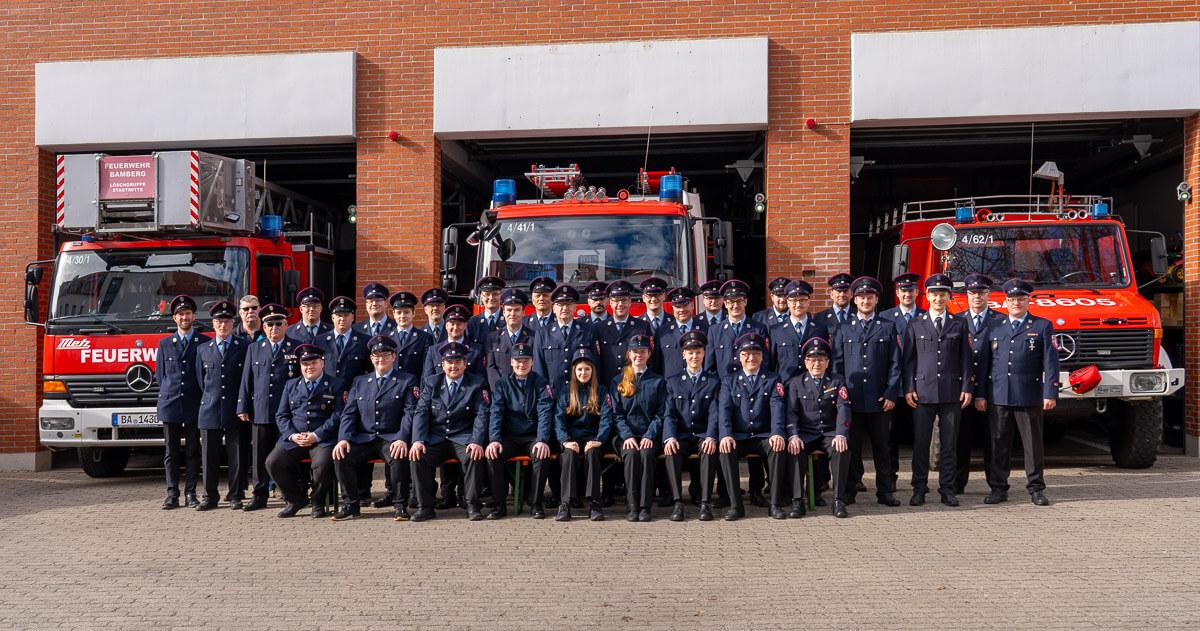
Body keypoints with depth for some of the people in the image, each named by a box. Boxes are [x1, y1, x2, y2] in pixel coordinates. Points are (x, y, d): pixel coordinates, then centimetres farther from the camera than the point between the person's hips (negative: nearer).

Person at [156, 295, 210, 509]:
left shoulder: (205, 343, 4)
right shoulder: (164, 344, 13)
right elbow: (159, 375, 16)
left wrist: (201, 398, 0)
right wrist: (168, 393, 7)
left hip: (194, 405, -2)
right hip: (170, 404, 2)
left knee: (193, 451, 2)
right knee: (171, 452, 3)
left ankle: (190, 494, 7)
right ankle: (172, 494, 6)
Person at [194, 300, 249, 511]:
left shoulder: (244, 346, 4)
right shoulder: (203, 349, 12)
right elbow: (200, 380, 17)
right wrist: (210, 398, 11)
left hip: (235, 410, -2)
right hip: (209, 410, 2)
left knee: (236, 455, 0)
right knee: (209, 456, 3)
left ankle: (236, 496, 8)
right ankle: (210, 497, 10)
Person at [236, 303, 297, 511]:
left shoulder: (297, 349, 5)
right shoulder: (254, 349, 14)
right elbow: (246, 381, 13)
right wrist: (243, 408, 6)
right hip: (260, 413, 3)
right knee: (260, 457, 4)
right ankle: (260, 496, 12)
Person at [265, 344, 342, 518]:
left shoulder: (333, 385, 7)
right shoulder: (291, 385, 20)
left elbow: (337, 415, -3)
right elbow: (281, 415, 14)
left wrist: (316, 435, -13)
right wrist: (292, 435, -4)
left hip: (322, 439, -4)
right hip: (293, 439, 4)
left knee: (323, 463, -33)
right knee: (273, 462, -20)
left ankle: (317, 502, -4)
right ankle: (296, 499, 4)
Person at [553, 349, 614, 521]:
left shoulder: (602, 392, 10)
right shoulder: (565, 391, 12)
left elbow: (606, 419, -1)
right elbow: (559, 419, 1)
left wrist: (598, 440, -19)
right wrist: (565, 441, -17)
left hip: (592, 440, 0)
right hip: (571, 439, 1)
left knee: (591, 453, -34)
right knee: (569, 454, -33)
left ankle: (594, 502, -35)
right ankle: (566, 503, -38)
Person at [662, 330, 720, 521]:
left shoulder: (714, 381, 11)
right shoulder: (673, 381, 13)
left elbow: (714, 413, 0)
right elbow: (669, 413, 3)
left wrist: (711, 437, -20)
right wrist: (670, 437, -17)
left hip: (703, 435, -1)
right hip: (681, 435, 1)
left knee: (709, 450, -34)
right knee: (671, 451, -32)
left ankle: (706, 503, -33)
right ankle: (677, 502, -32)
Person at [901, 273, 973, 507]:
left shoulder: (959, 325, 10)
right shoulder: (915, 325, 7)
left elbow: (966, 359, 8)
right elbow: (908, 359, 6)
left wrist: (967, 388, -1)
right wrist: (908, 389, -3)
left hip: (951, 393, 1)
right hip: (922, 392, -1)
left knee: (949, 443, 4)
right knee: (920, 442, 1)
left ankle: (947, 488, 11)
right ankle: (919, 489, 8)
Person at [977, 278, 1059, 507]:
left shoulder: (1042, 326, 5)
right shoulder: (995, 329, 13)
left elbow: (1050, 362, -2)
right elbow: (985, 363, 13)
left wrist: (1050, 394, -10)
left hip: (1030, 397, -2)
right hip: (998, 397, 3)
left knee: (1033, 444, 2)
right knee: (999, 445, 5)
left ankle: (1036, 488, 11)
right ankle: (998, 488, 12)